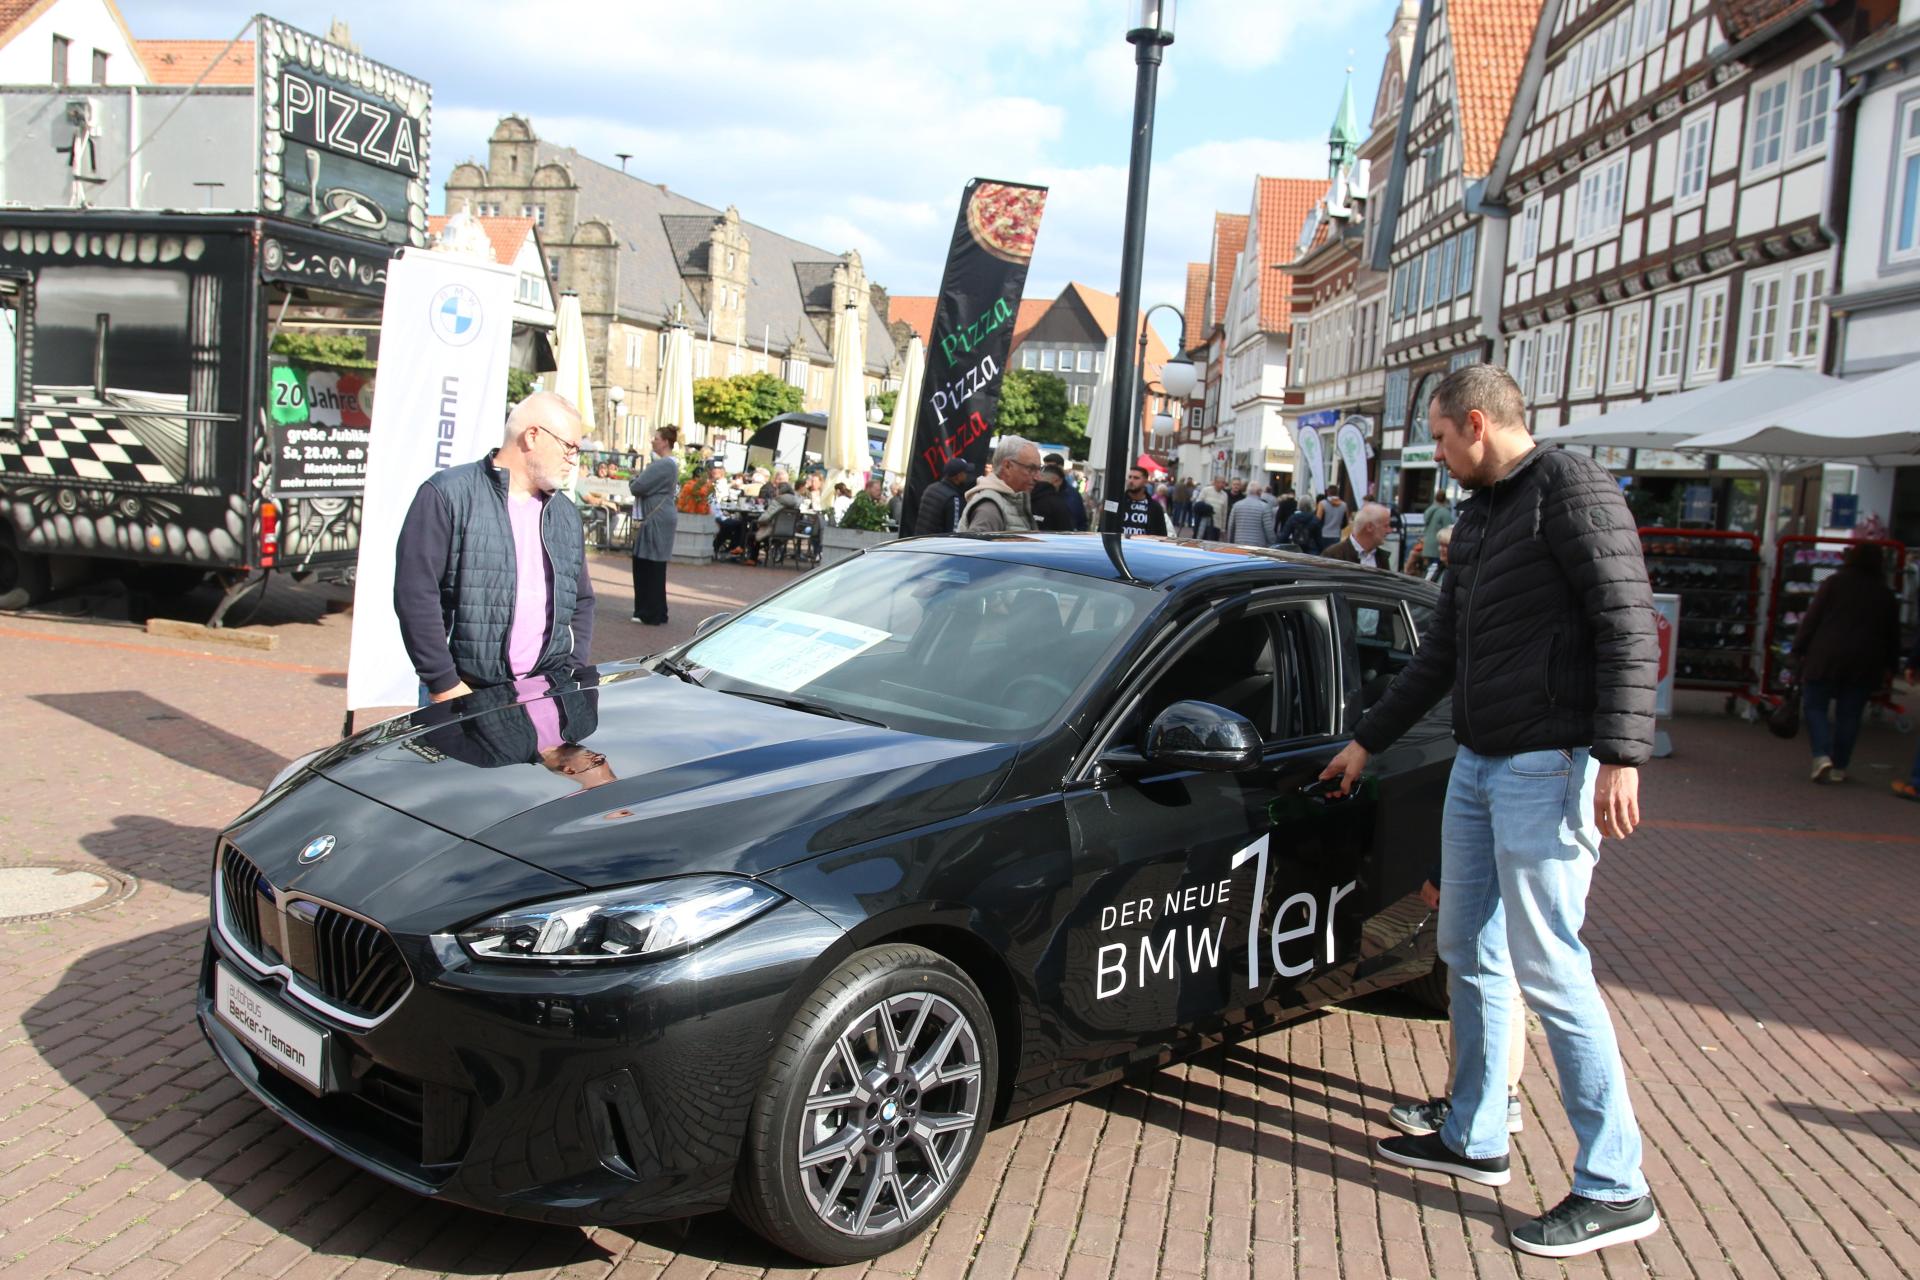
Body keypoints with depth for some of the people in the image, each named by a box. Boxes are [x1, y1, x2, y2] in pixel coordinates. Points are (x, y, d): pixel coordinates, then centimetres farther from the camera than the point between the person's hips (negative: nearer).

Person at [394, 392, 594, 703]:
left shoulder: (567, 517, 16)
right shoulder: (447, 494, -5)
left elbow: (582, 603, 19)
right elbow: (416, 593, -10)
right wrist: (443, 683, -14)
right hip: (463, 693, -4)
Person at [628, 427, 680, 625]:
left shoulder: (663, 465, -18)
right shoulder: (669, 463, 16)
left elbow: (639, 487, -20)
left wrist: (634, 479, 2)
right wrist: (639, 476, 6)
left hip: (656, 521, -11)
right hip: (653, 520, 11)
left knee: (652, 567, -5)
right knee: (642, 565, 14)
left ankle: (654, 615, 1)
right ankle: (646, 612, 21)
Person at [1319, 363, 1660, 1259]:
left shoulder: (1572, 489, -9)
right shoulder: (1477, 517, 18)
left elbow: (1629, 625, -17)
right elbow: (1441, 650, 24)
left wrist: (1620, 756, -25)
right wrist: (1368, 740, 26)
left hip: (1548, 766, -9)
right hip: (1478, 763, 9)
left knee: (1547, 967, -8)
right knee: (1469, 951, 14)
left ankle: (1616, 1188, 4)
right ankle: (1475, 1141, 27)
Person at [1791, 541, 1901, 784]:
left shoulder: (1834, 583, -2)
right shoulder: (1886, 594, 8)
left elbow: (1812, 619, -5)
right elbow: (1893, 634, 11)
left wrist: (1799, 649, 0)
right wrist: (1888, 664, 18)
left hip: (1826, 657, -3)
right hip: (1865, 664, 3)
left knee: (1815, 707, 5)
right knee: (1849, 715, 9)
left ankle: (1822, 755, -13)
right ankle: (1839, 767, 11)